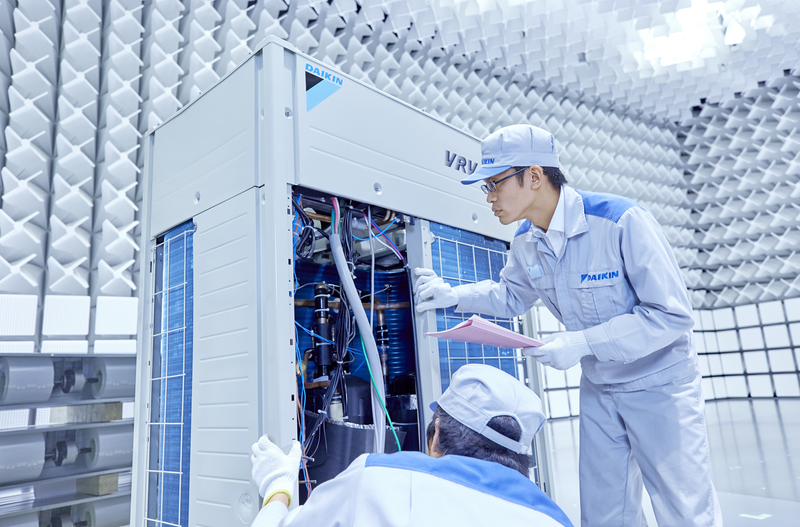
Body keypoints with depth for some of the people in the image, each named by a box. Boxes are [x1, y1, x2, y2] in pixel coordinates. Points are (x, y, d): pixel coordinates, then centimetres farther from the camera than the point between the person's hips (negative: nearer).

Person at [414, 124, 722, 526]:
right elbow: (511, 297, 14)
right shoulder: (525, 243, -6)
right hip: (598, 388, 6)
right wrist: (453, 295, -1)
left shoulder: (622, 221, -26)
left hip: (658, 383, -5)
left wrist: (583, 342, -29)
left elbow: (673, 315, -24)